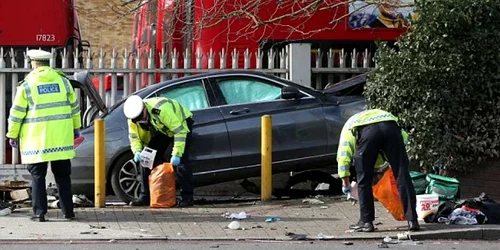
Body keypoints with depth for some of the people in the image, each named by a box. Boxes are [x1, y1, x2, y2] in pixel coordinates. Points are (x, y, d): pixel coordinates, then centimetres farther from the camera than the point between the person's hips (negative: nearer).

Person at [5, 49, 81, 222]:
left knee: (38, 177, 4)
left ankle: (39, 212, 0)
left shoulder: (27, 85, -4)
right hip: (61, 139, 3)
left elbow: (17, 112, -3)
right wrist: (76, 128, 26)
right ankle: (68, 211, 11)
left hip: (36, 140, -3)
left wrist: (12, 135, 6)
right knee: (63, 176, 11)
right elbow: (73, 106, 15)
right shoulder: (62, 80, 7)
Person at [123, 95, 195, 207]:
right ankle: (145, 197, 7)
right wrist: (137, 151, -28)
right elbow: (134, 136, -7)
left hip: (181, 124, -7)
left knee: (180, 160, -22)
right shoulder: (133, 118, -19)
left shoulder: (161, 109, -40)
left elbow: (180, 131, -36)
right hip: (162, 131, 7)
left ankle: (187, 197, -20)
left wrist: (176, 154, -38)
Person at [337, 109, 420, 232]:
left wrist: (345, 181, 31)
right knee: (403, 176, 6)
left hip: (367, 132, -2)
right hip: (391, 128, 2)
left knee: (364, 180, 13)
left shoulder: (349, 125, 37)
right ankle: (412, 220, 2)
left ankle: (366, 222, 15)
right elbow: (404, 136, 30)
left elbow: (343, 154, 24)